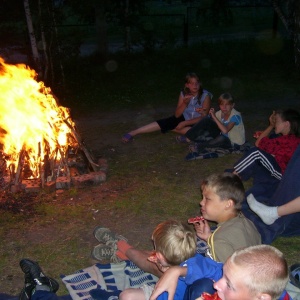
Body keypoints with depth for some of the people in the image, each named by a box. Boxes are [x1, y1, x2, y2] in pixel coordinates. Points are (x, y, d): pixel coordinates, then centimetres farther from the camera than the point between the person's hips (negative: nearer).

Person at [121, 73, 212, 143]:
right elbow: (177, 115, -9)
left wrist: (184, 123, -25)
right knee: (164, 122, -20)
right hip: (184, 118, 3)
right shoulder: (183, 94, -9)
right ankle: (132, 133, -21)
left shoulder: (205, 95, -20)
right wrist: (185, 103, -29)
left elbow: (204, 117, -20)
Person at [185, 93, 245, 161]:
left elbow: (225, 130, -39)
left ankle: (199, 147, -27)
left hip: (235, 143, -6)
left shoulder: (235, 115, -25)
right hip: (223, 136, 6)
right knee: (207, 120, -10)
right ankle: (188, 138, -15)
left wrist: (214, 117, -35)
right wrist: (211, 115, -20)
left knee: (221, 139, -43)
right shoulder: (220, 113, -6)